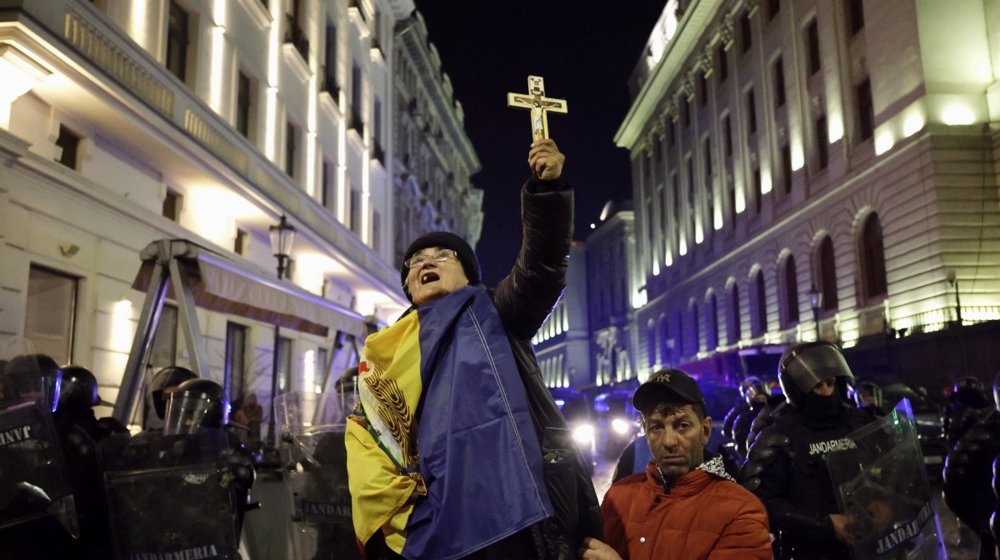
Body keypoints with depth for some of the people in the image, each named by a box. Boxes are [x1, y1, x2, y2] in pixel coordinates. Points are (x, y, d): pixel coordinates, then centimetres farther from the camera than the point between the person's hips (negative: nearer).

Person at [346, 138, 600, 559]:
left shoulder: (495, 315, 13)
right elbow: (363, 436, 16)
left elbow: (541, 264, -4)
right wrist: (387, 496, -3)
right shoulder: (385, 352, 22)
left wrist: (547, 187, -18)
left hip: (514, 510, -3)